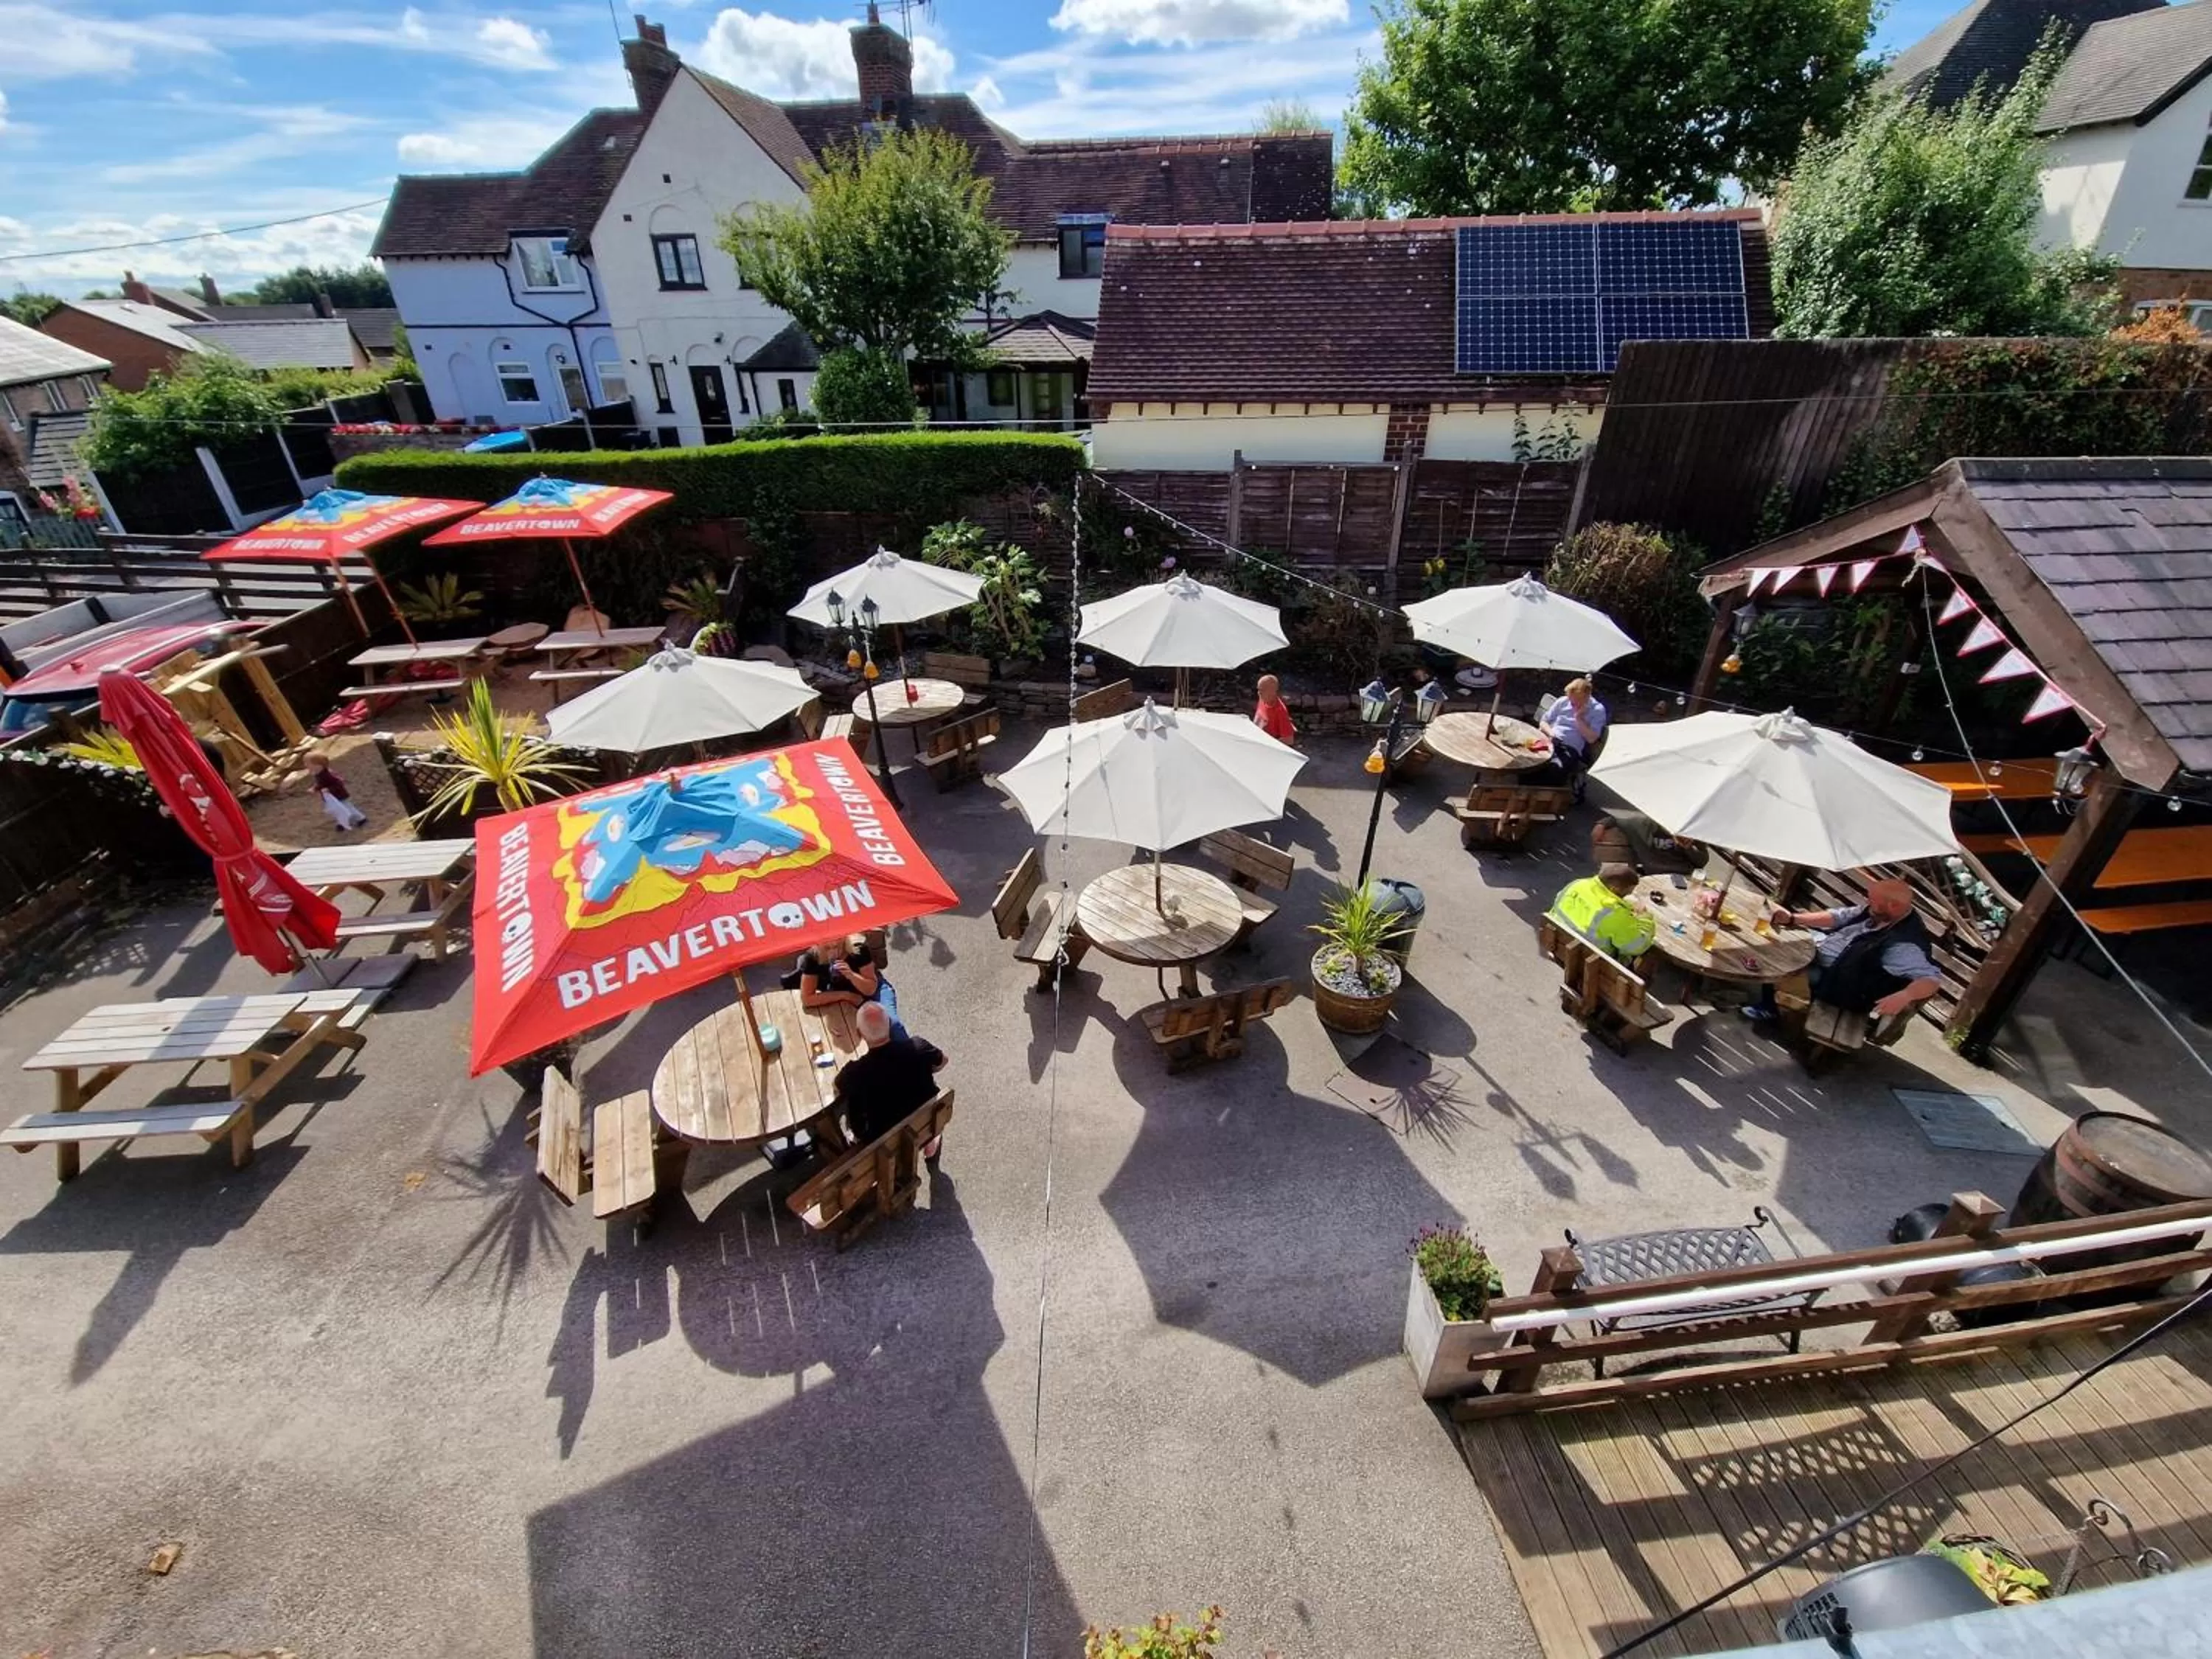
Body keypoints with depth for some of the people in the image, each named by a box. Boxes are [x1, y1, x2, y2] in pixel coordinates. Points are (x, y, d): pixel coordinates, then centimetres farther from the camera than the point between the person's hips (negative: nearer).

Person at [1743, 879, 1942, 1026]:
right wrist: (1792, 919, -10)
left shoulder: (1903, 946, -34)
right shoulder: (1879, 912, -9)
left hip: (1831, 979, -8)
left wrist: (1904, 996, -53)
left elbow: (1933, 978, -36)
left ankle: (1767, 1008, 12)